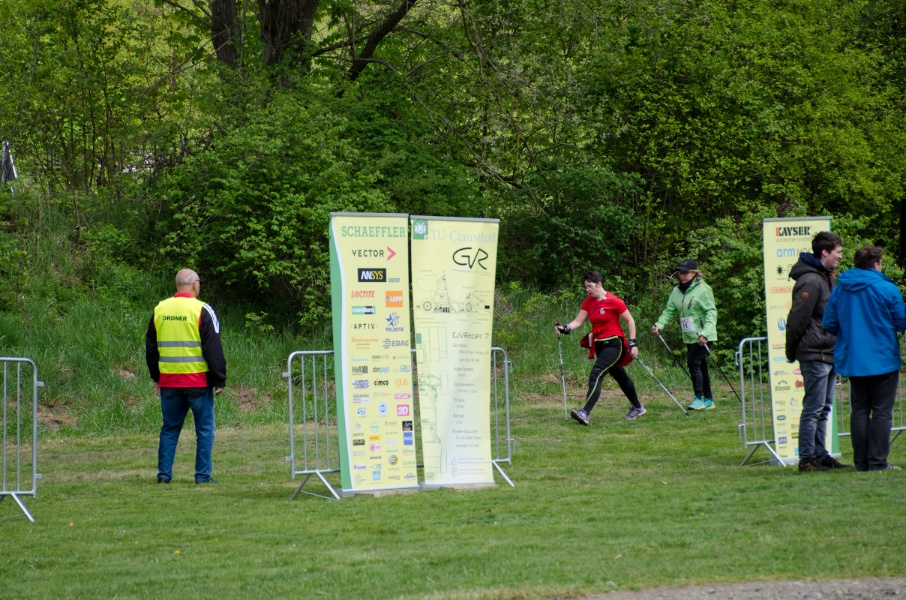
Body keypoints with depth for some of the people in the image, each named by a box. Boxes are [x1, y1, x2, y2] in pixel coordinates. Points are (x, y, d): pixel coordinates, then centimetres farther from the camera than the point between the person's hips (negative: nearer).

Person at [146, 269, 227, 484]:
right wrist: (219, 379, -3)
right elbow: (214, 349, -9)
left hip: (168, 381, 4)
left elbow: (151, 348, 16)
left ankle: (163, 473, 10)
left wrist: (156, 377, 24)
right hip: (198, 381, -4)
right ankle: (203, 475, 2)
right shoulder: (202, 311, -8)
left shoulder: (159, 310, 8)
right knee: (205, 428, 4)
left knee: (169, 428, 13)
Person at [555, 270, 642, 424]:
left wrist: (633, 343, -9)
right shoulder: (589, 302, 5)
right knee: (620, 376, 21)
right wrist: (565, 328, -19)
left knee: (596, 374, -22)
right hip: (599, 345, 8)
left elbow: (630, 321, -6)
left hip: (614, 344, -8)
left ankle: (585, 413, -32)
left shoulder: (614, 302, -13)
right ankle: (638, 408, 38)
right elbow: (578, 321, 1)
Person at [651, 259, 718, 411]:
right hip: (688, 337, 7)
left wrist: (705, 333, -25)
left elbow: (711, 312, -14)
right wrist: (659, 324, -11)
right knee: (701, 367, 11)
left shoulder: (703, 290, -10)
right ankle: (708, 400, 18)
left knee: (694, 363, -14)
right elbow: (669, 311, 8)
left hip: (702, 337, -7)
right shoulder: (676, 291, 9)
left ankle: (698, 398, -9)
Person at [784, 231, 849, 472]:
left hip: (829, 353, 10)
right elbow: (797, 319, -18)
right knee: (813, 408, -6)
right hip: (815, 355, -10)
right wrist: (792, 352, -10)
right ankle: (807, 459, -2)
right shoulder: (810, 281, -16)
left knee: (824, 408, 13)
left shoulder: (826, 279, 17)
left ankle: (820, 455, 20)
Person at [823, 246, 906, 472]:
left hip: (852, 361, 5)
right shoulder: (886, 289, -10)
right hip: (883, 360, -5)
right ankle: (878, 462, -4)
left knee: (859, 410, 10)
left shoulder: (839, 290, 3)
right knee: (882, 412, -1)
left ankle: (861, 462, 10)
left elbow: (829, 324, 5)